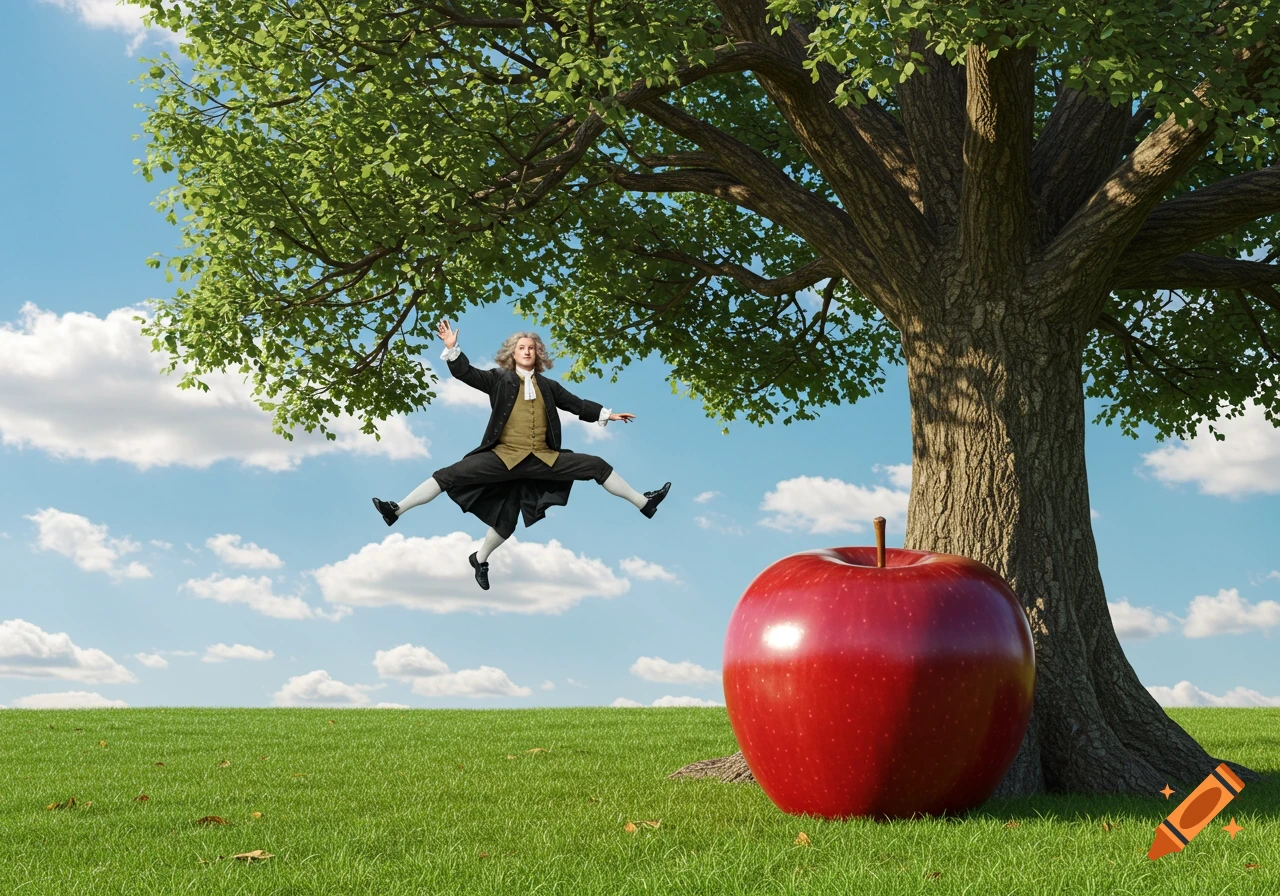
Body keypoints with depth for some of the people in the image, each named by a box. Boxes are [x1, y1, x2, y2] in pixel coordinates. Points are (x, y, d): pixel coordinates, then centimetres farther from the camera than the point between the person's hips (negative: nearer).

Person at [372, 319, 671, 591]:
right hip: (505, 456, -2)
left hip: (542, 458, 3)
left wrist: (606, 414, 17)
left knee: (598, 465, -2)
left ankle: (644, 503, 11)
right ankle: (397, 509, -15)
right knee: (450, 475, -17)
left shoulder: (548, 386, 16)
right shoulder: (499, 379, 8)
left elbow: (577, 404, 22)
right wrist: (452, 348, -16)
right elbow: (466, 373, -2)